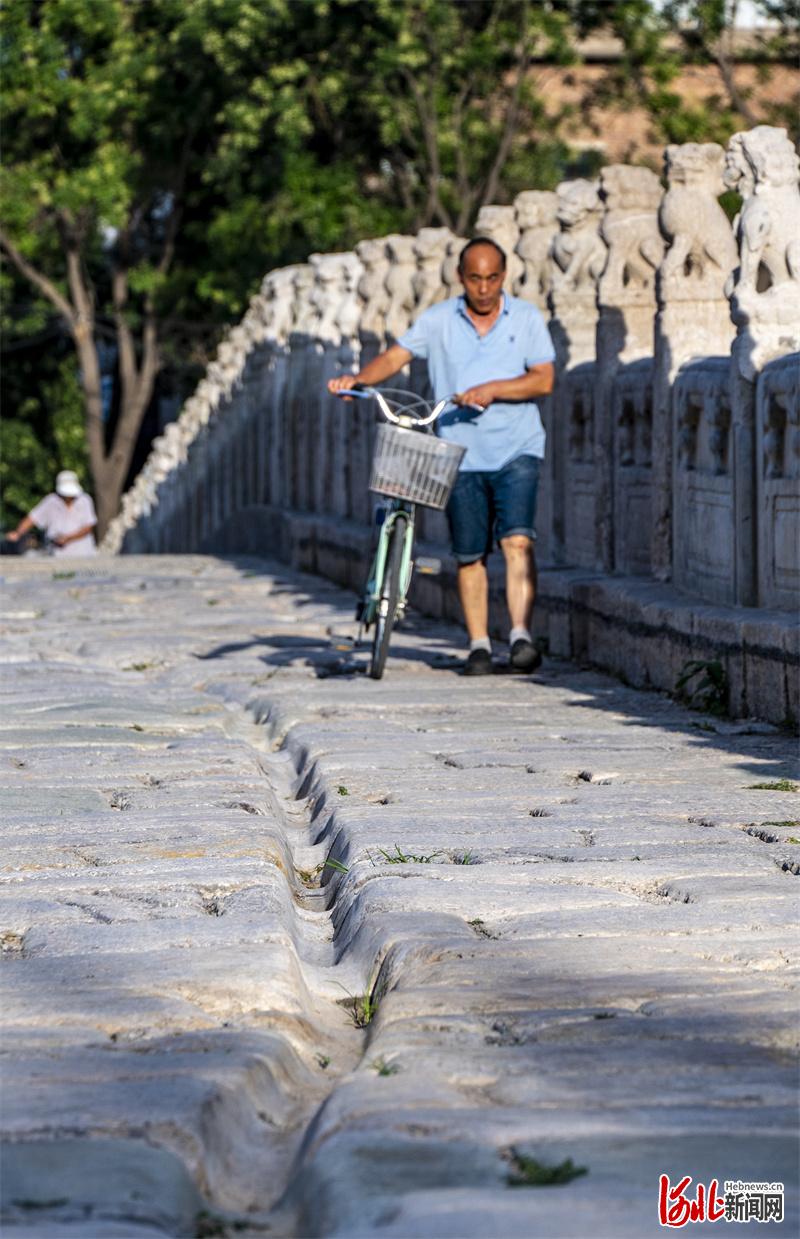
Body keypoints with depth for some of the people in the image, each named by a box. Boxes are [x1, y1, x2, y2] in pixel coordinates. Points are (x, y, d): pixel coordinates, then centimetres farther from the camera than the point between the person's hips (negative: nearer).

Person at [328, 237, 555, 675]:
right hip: (461, 454, 2)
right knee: (469, 555, 6)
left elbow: (544, 379, -5)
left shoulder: (526, 318, 3)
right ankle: (478, 644, 15)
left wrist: (494, 389, -20)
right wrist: (358, 378, -22)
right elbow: (397, 355, -3)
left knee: (518, 541, -18)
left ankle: (521, 634, -21)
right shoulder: (438, 321, 5)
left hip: (517, 450, -2)